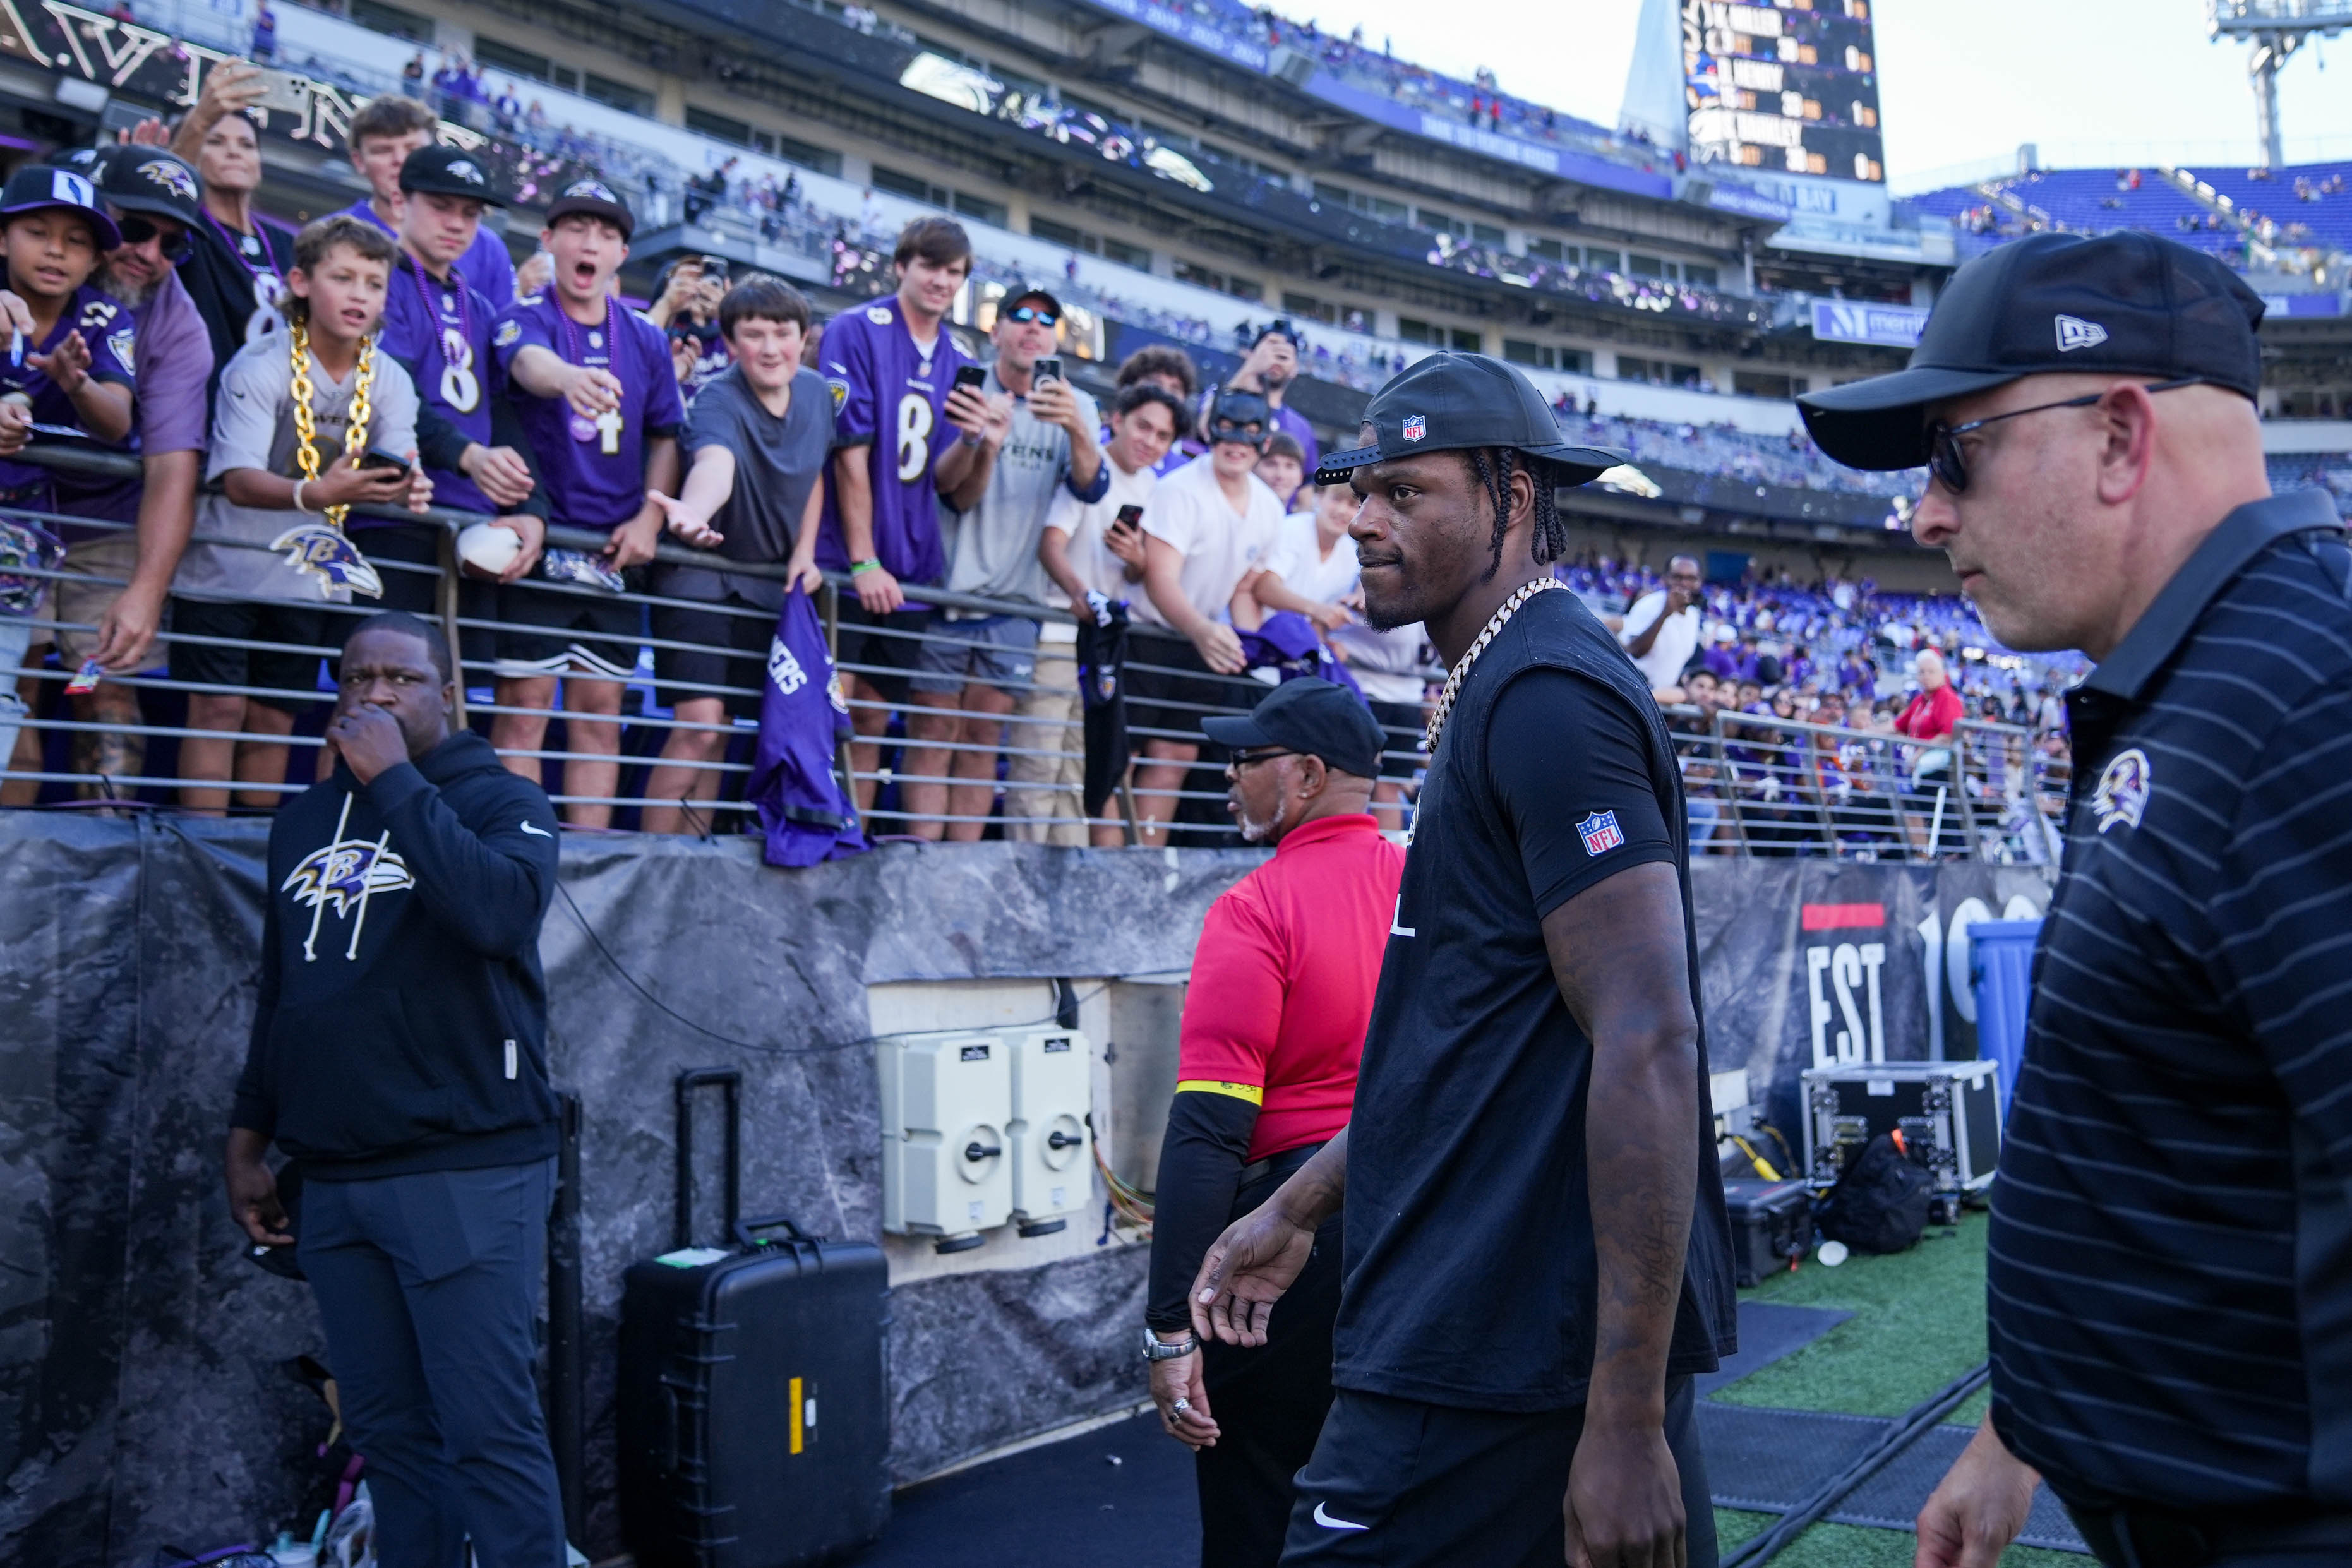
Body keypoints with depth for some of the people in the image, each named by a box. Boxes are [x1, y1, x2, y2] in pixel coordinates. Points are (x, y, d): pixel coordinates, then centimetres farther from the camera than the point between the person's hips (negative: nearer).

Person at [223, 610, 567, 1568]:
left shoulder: (500, 800, -2)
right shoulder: (304, 818, 15)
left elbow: (498, 911, -24)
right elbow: (278, 990, 21)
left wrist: (396, 782, -18)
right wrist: (248, 1140, 18)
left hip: (469, 1173, -5)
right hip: (332, 1181, 6)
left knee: (490, 1433, -6)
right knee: (387, 1432, 10)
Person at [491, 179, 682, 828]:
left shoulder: (645, 339, 10)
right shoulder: (523, 317, -3)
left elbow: (666, 438, 14)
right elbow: (529, 363, -26)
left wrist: (650, 516, -3)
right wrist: (570, 378, -50)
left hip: (616, 549, 4)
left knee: (600, 709, 7)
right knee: (525, 704, -4)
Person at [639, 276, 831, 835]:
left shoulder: (816, 391, 0)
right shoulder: (718, 401, -20)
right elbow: (716, 463, -42)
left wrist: (804, 552, 2)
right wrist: (695, 512, -64)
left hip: (770, 586, 6)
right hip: (702, 574, -6)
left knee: (719, 733, 8)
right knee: (699, 725, -17)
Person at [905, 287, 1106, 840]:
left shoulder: (1077, 406, 8)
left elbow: (1091, 487, -10)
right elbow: (959, 497, -7)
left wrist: (1076, 430, -30)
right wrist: (987, 446, -27)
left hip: (1015, 596, 2)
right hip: (947, 586, -2)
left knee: (983, 734, 3)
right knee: (934, 731, -4)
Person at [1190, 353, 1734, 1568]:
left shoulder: (1546, 692, -16)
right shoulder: (1497, 691, 16)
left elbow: (1647, 1046, -23)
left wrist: (1627, 1418, -24)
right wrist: (1298, 1207, 21)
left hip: (1501, 1365, -10)